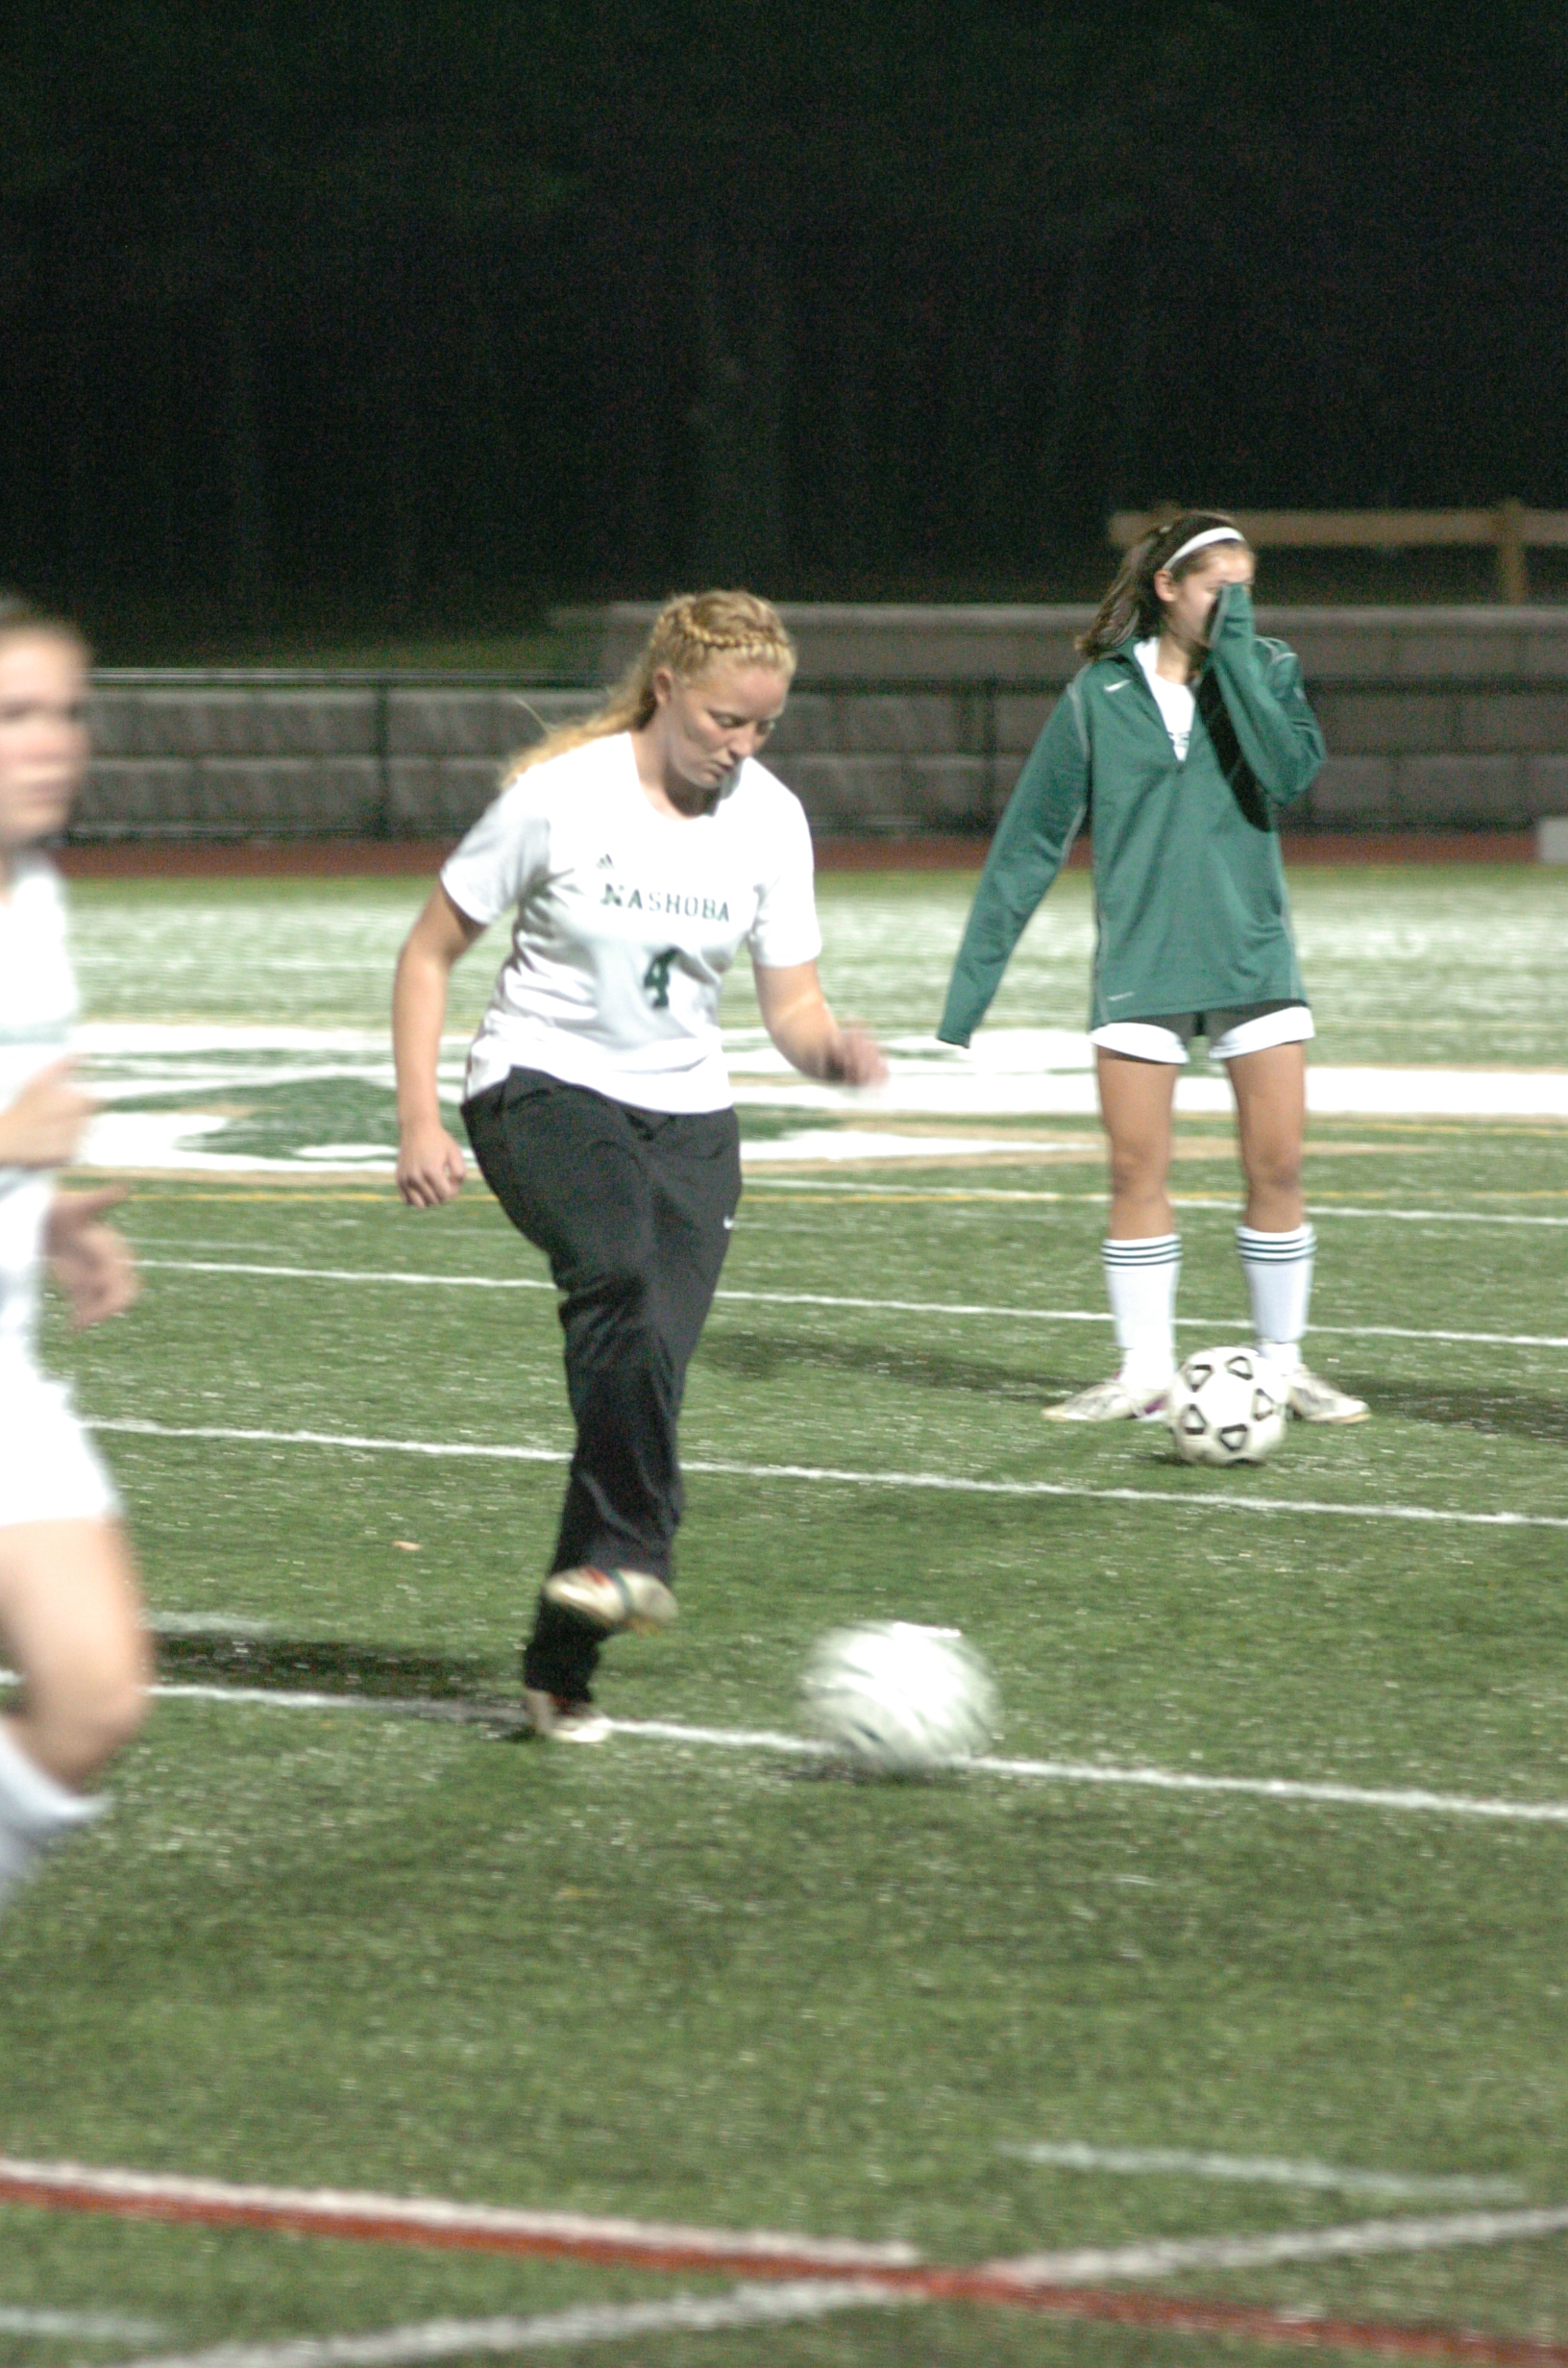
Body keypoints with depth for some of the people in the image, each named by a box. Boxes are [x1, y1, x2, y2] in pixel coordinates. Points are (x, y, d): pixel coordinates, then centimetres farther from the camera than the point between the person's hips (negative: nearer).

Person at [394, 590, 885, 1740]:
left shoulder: (770, 820, -1)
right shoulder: (560, 796, -13)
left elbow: (793, 1007, 0)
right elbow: (430, 953, -4)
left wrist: (833, 1048, -24)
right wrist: (420, 1121, -10)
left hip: (687, 1115, 4)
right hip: (544, 1087, -4)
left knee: (648, 1362, -8)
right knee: (623, 1270, -35)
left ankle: (561, 1671, 4)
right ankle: (631, 1552, -33)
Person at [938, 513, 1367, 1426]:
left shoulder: (1268, 670, 3)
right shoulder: (1102, 693, 0)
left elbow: (1292, 771, -18)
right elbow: (1030, 839, 3)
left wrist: (1234, 655, -16)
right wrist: (976, 976, 0)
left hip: (1253, 959, 1)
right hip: (1141, 966, -1)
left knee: (1278, 1166, -1)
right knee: (1139, 1174, -1)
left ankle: (1285, 1366, 12)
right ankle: (1145, 1373, 8)